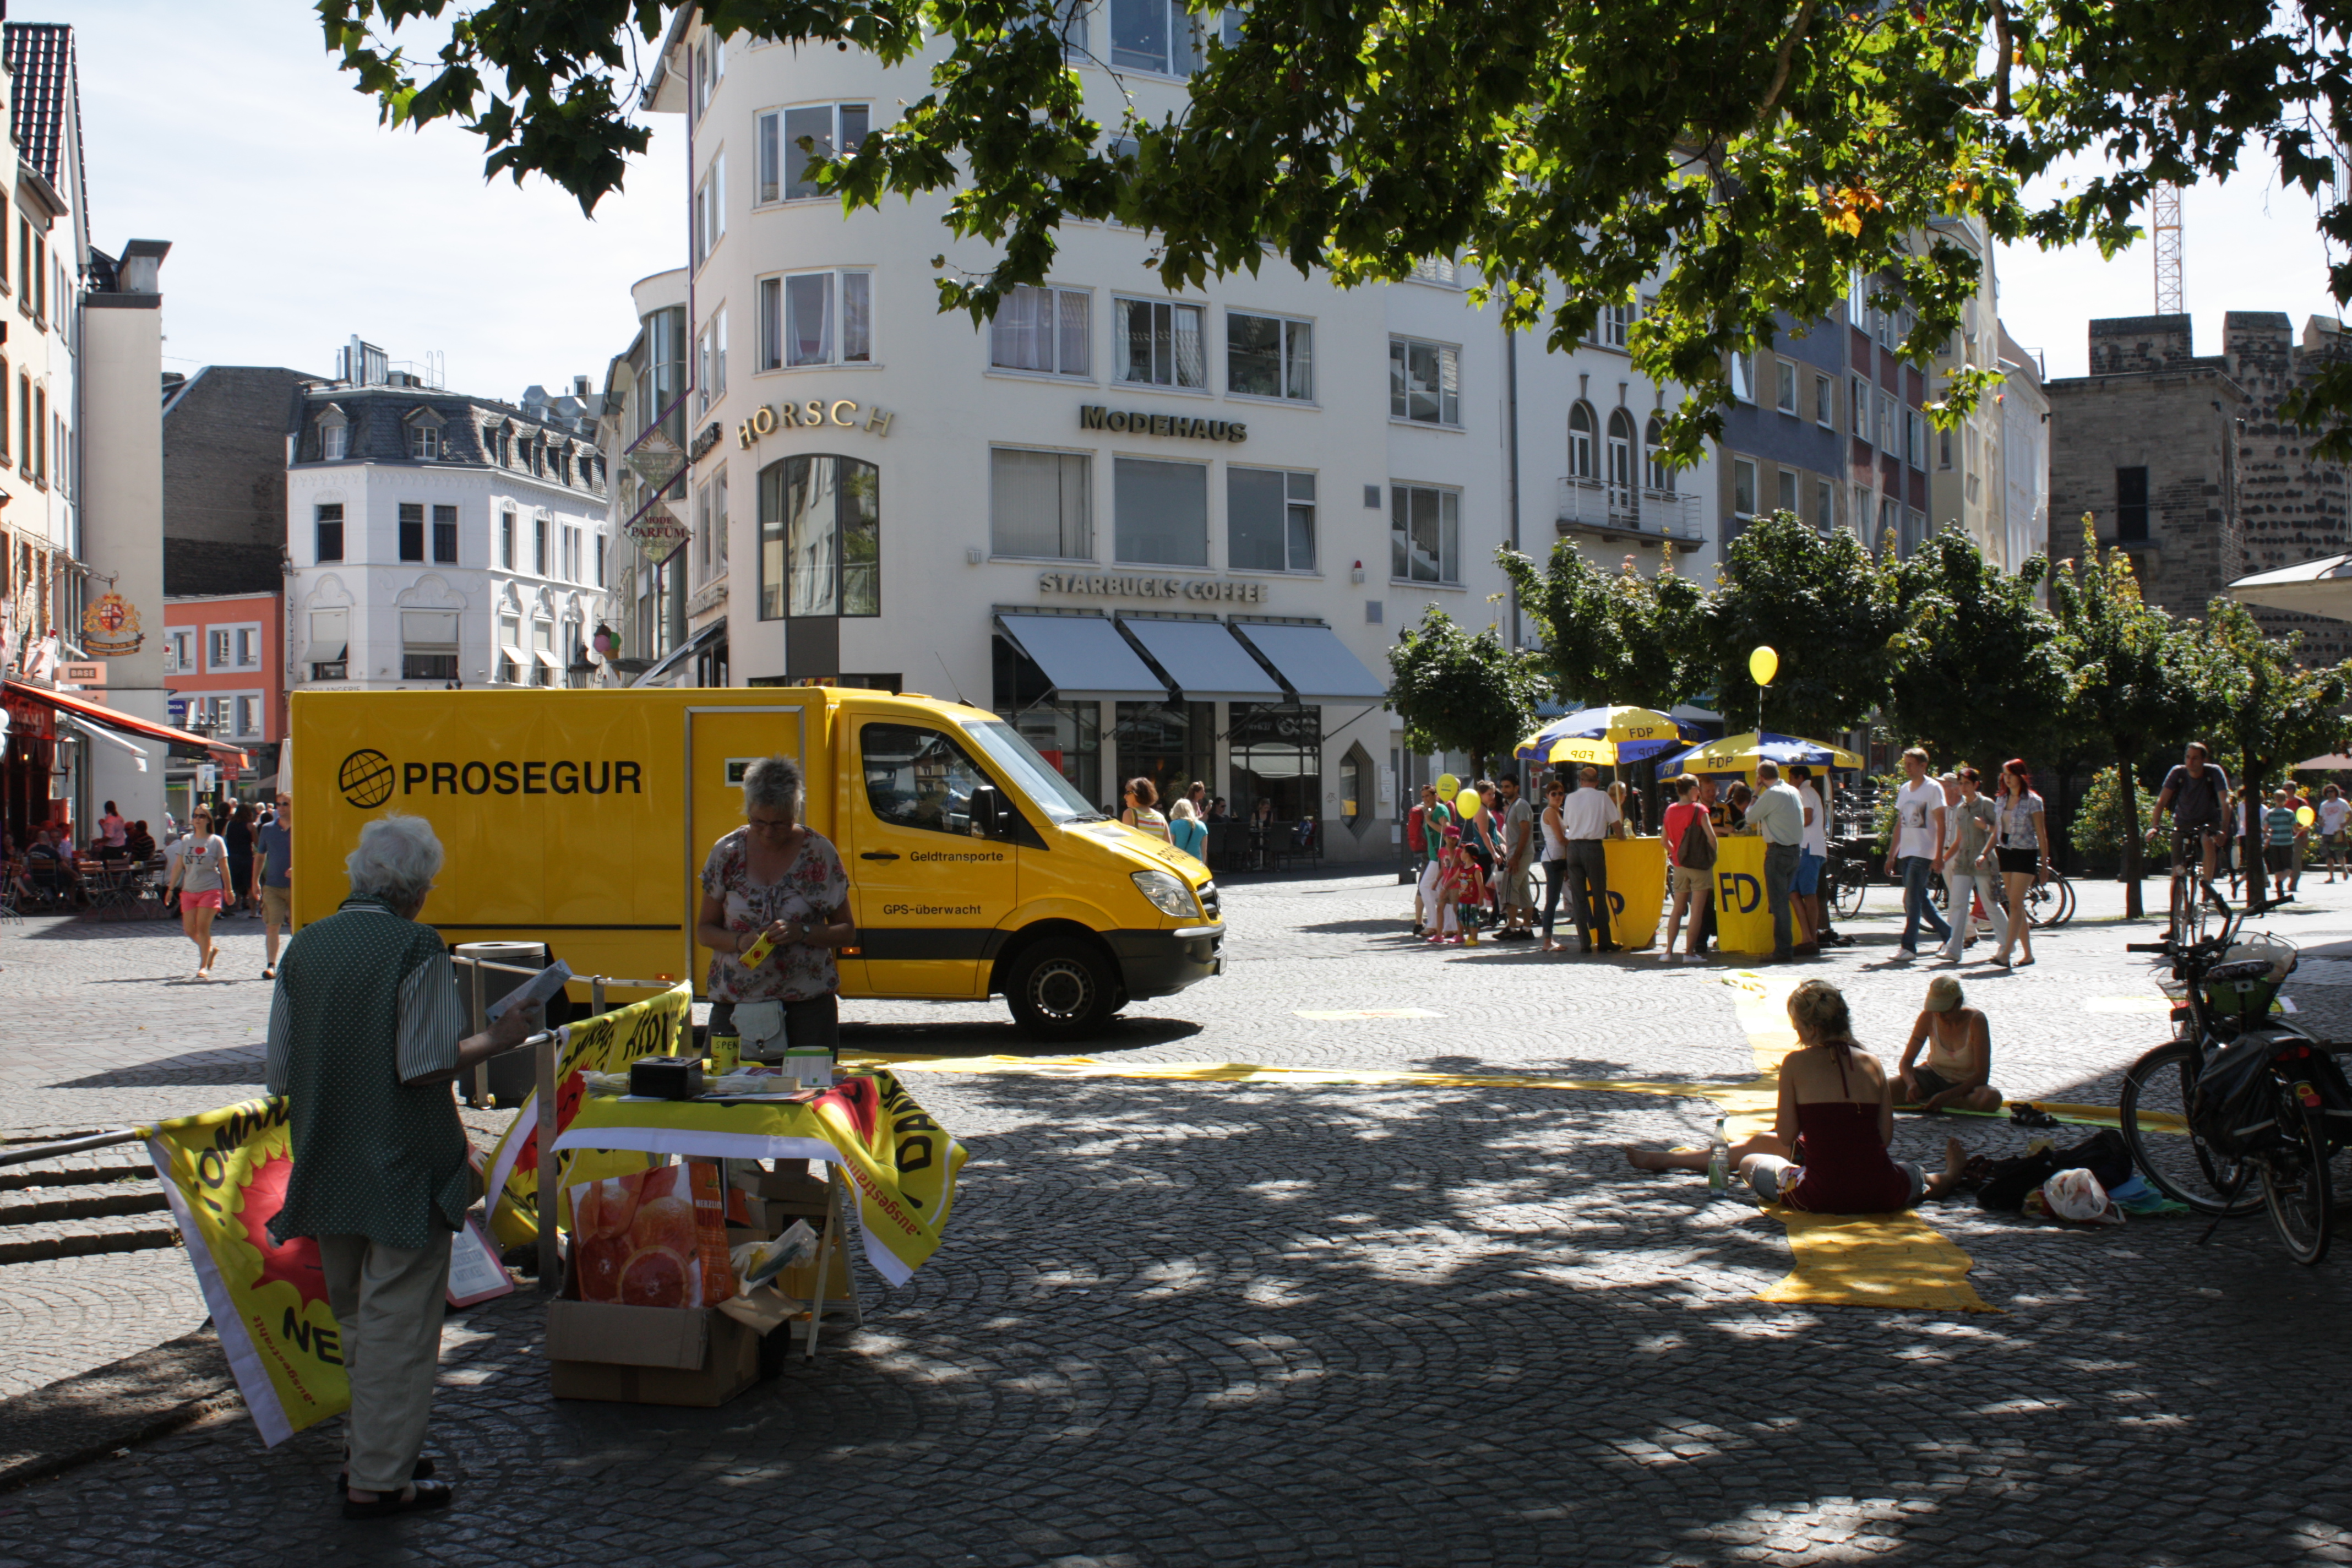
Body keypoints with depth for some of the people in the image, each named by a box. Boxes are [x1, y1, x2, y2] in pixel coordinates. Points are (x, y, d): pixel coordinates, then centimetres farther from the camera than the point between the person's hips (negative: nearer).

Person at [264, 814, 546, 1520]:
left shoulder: (304, 947, 4)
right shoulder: (416, 947, -14)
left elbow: (280, 1073, 6)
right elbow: (426, 1066, -19)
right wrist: (497, 1039, -5)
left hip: (327, 1169, 7)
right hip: (402, 1169, -6)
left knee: (355, 1316, 19)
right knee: (398, 1322, 2)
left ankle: (371, 1454, 31)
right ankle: (379, 1479, 6)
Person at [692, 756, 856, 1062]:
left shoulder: (819, 855, 0)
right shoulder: (727, 853, 4)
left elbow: (847, 932, 4)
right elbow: (704, 930, 10)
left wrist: (802, 933, -14)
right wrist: (740, 941, -11)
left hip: (808, 1004, -1)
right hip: (735, 1003, 1)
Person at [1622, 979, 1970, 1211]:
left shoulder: (1797, 1062, -3)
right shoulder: (1872, 1063, 6)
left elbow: (1786, 1135, 2)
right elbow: (1886, 1135, 9)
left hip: (1822, 1196, 1)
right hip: (1880, 1194, -1)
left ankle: (1665, 1159, 45)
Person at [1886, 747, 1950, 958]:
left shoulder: (1933, 788, -6)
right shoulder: (1904, 789, 15)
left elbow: (1940, 824, -9)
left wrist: (1939, 856, -16)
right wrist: (1891, 855, 16)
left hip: (1923, 853, -7)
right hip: (1905, 853, 7)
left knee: (1912, 900, -11)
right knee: (1921, 899, 11)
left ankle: (1909, 946, -9)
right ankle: (1949, 935, 23)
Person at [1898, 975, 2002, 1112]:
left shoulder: (1976, 1020, -20)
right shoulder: (1928, 1017, -12)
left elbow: (1982, 1075, -22)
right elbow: (1906, 1061, -6)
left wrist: (1946, 1096, -32)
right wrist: (1911, 1084, -29)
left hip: (1966, 1084, 0)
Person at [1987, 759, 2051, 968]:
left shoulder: (2033, 801, -6)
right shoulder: (2001, 801, 10)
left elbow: (2042, 835, -5)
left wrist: (2044, 864, -7)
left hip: (2025, 855, -6)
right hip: (2006, 854, 6)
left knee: (2016, 905, -12)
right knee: (2017, 906, 8)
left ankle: (2005, 954, -19)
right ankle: (2028, 954, 15)